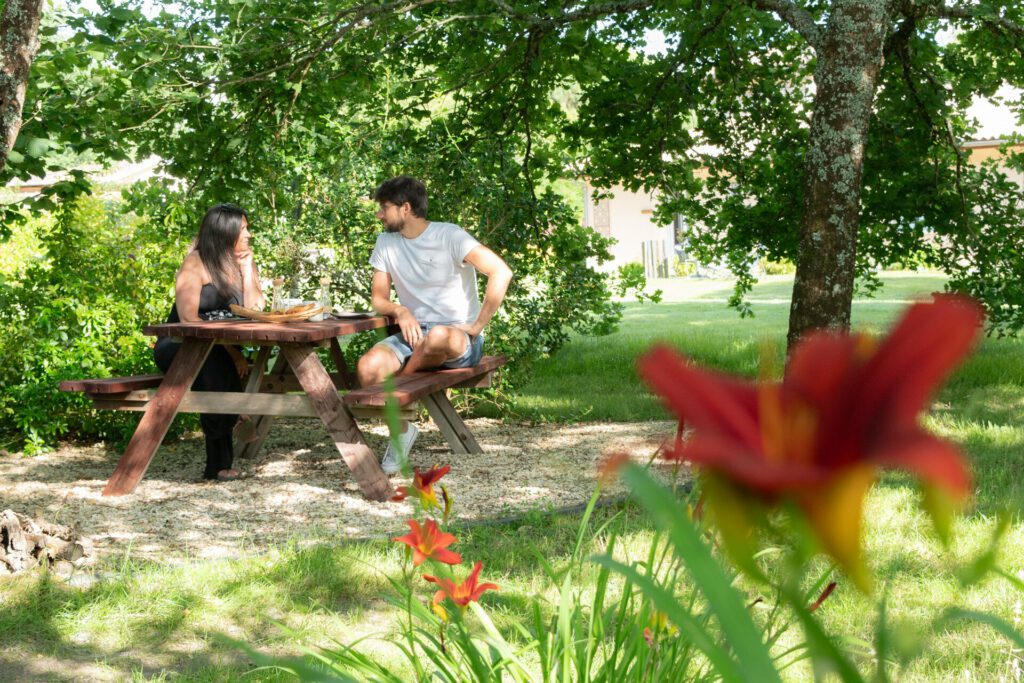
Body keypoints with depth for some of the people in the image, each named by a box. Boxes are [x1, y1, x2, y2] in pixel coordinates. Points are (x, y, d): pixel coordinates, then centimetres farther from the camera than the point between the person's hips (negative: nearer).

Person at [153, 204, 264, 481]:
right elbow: (189, 318, -21)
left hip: (218, 352, 5)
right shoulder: (196, 264, -8)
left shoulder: (242, 263, 10)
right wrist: (230, 350, -27)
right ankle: (219, 461, -29)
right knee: (217, 363, -37)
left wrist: (246, 268, -6)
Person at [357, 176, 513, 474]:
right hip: (413, 334, 5)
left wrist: (477, 326, -18)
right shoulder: (386, 242, 10)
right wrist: (400, 311, -11)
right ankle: (401, 429, 0)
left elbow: (501, 272, -19)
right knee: (367, 367, -26)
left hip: (459, 337, -5)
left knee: (438, 336, -42)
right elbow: (378, 298, 12)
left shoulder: (449, 236, -9)